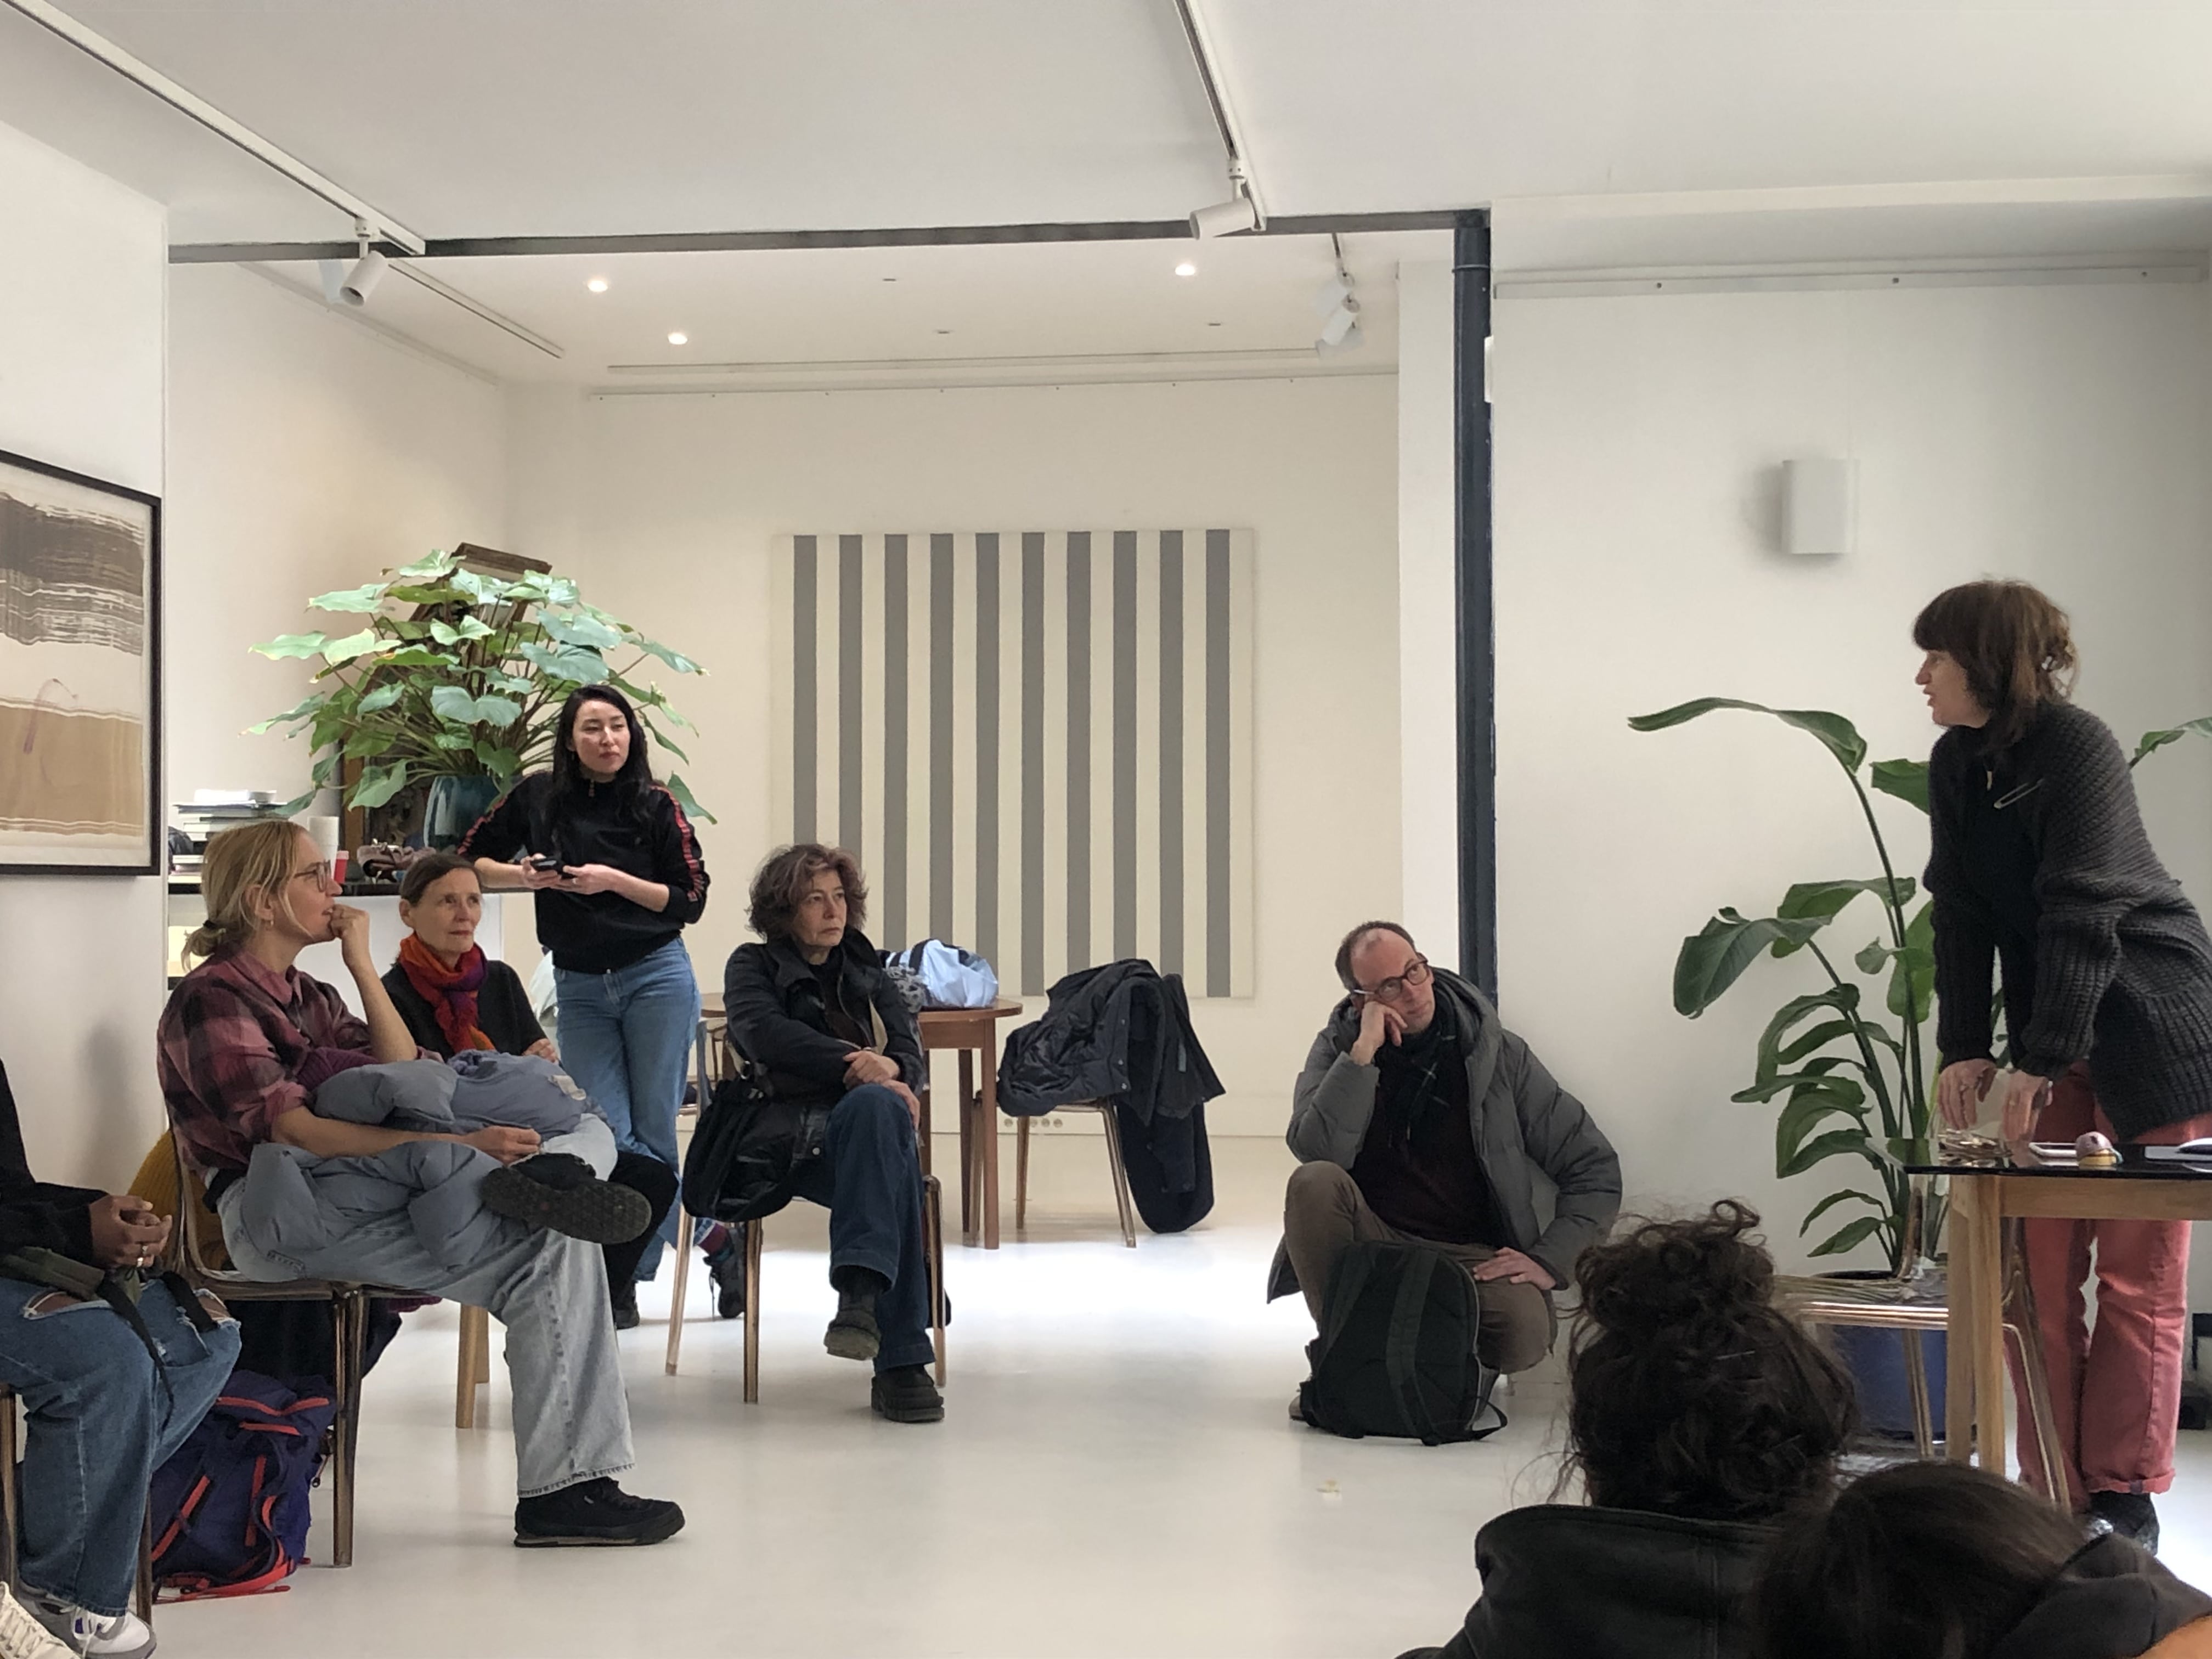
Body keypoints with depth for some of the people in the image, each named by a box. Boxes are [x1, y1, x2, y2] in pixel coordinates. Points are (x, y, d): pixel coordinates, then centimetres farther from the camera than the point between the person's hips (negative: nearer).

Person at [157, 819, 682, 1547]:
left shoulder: (307, 996, 23)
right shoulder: (212, 999, -5)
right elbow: (293, 1130, -19)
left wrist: (361, 962, 6)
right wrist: (456, 1145, -26)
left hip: (352, 1187, 9)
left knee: (589, 1132, -1)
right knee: (551, 1252, -24)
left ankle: (529, 1180, -35)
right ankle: (562, 1490, -23)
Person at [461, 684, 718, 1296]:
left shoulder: (656, 806, -1)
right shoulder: (537, 798, 4)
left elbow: (691, 899, -2)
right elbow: (471, 861, 12)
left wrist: (615, 881, -14)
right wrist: (520, 875, -7)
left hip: (657, 976, -2)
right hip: (579, 987, 2)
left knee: (653, 1133, 1)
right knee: (609, 1137, -4)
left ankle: (630, 1275, 14)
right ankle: (711, 1236, 9)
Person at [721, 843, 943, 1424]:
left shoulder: (863, 967, 27)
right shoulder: (753, 966, 16)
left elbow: (908, 1042, 10)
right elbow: (764, 1033, -7)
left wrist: (891, 1069, -17)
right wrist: (854, 1064, -20)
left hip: (864, 1127, 3)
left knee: (877, 1106, -38)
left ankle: (861, 1290, -51)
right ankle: (901, 1360, -47)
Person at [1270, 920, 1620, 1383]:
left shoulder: (1498, 1054, 0)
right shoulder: (1339, 1048, 3)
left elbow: (1595, 1169, 1)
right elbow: (1317, 1150, -18)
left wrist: (1549, 1260, -11)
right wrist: (1364, 1050, -21)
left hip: (1473, 1258, -1)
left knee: (1524, 1334, -33)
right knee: (1314, 1182, -29)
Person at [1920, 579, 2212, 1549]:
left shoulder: (2079, 748, -17)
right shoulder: (1956, 765, 4)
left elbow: (2083, 915, -22)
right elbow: (1963, 914, 4)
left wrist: (2041, 1063, -24)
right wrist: (1965, 1049, -5)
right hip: (2050, 1035, 7)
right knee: (2041, 1269, 3)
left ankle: (2125, 1495, 7)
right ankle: (2055, 1495, 9)